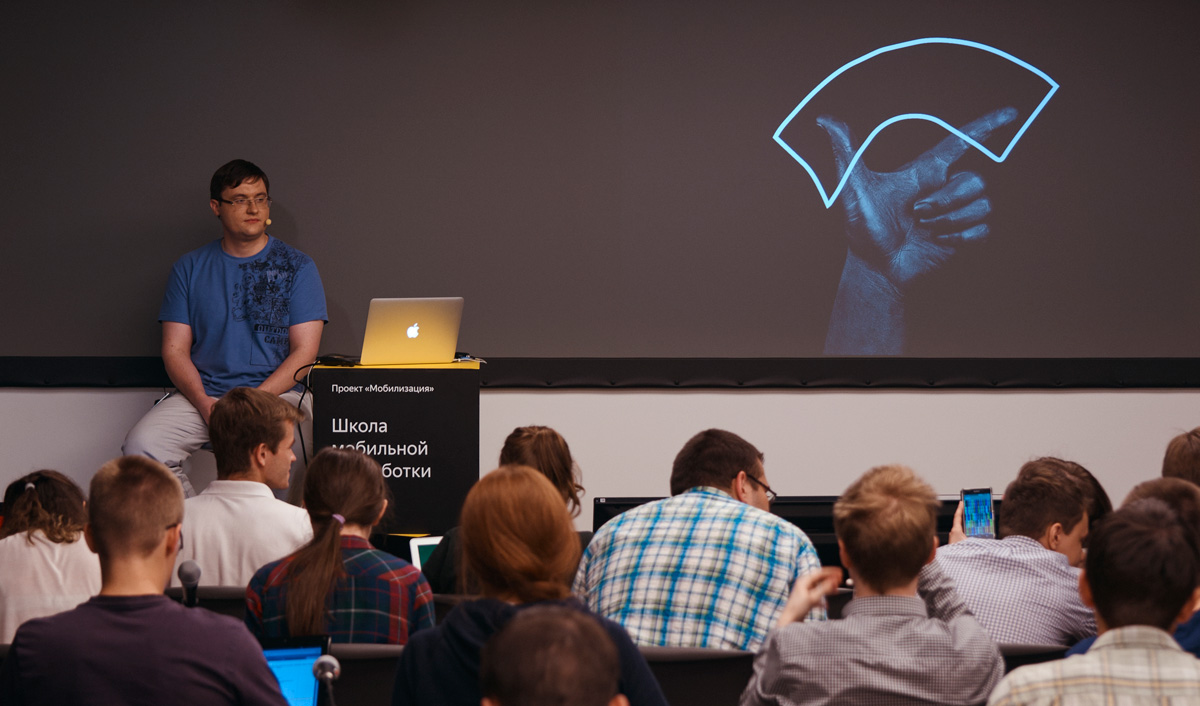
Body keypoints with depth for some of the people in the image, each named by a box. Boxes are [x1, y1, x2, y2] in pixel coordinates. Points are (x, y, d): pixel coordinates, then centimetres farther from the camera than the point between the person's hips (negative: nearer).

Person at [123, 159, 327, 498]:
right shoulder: (190, 267, 12)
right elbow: (175, 348, 8)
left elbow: (304, 351, 0)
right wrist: (204, 403, -12)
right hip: (202, 395, 3)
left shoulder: (297, 267, 6)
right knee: (141, 445, -23)